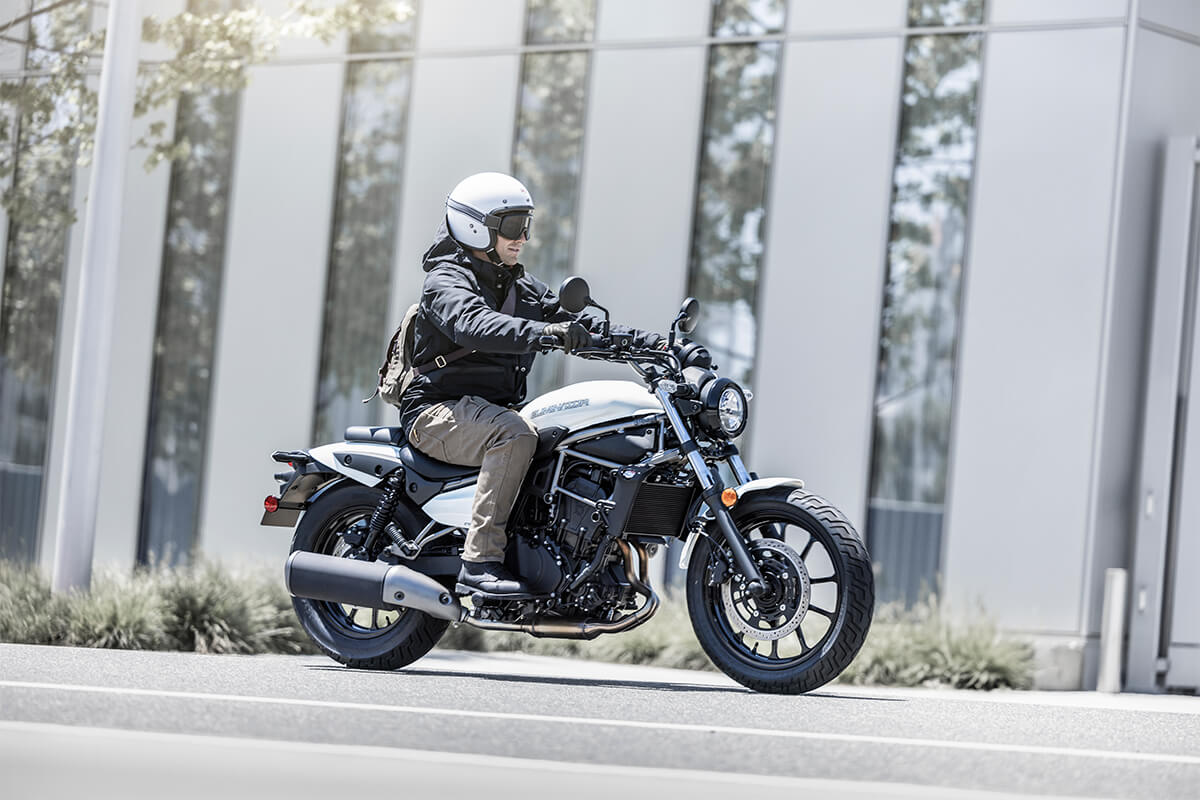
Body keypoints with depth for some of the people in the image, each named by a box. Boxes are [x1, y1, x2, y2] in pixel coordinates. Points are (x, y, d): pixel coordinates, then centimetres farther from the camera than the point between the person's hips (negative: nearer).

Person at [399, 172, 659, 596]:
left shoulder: (521, 287, 19)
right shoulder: (446, 281, -8)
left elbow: (580, 326, 15)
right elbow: (474, 325, -31)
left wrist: (641, 340, -3)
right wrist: (542, 332, -47)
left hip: (495, 410, 8)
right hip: (439, 411, -8)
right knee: (516, 435, -36)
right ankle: (480, 562, -40)